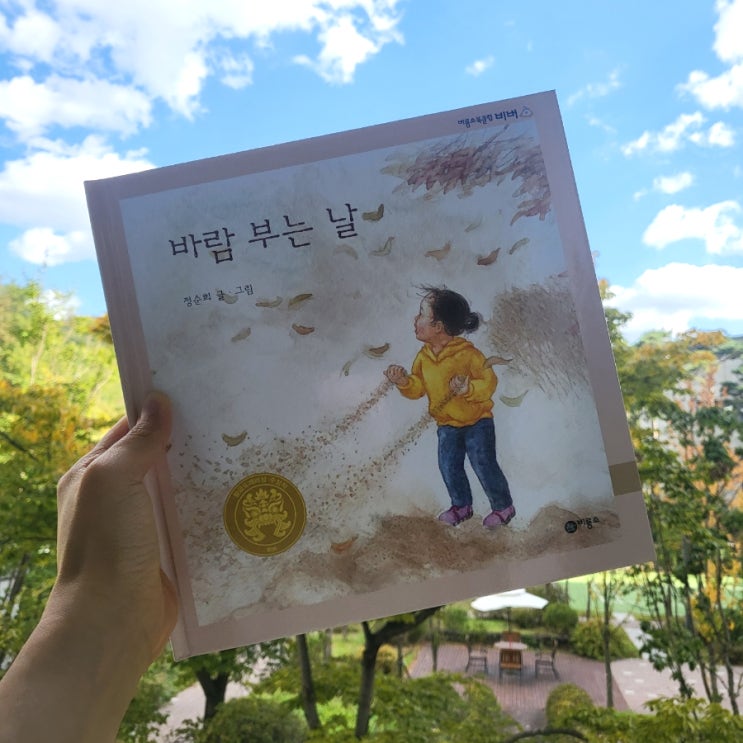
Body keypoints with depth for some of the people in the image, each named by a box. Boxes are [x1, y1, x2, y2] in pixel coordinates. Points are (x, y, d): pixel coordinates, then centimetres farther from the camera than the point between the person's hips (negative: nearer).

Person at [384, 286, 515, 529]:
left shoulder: (467, 353, -23)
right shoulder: (424, 356, -4)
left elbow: (489, 382, -22)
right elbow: (418, 388, 0)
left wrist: (468, 388, -38)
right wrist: (404, 381, -19)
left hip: (476, 421, -6)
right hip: (447, 425, 6)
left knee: (484, 465, 0)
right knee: (449, 467, 11)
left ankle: (503, 506, 23)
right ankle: (461, 506, 33)